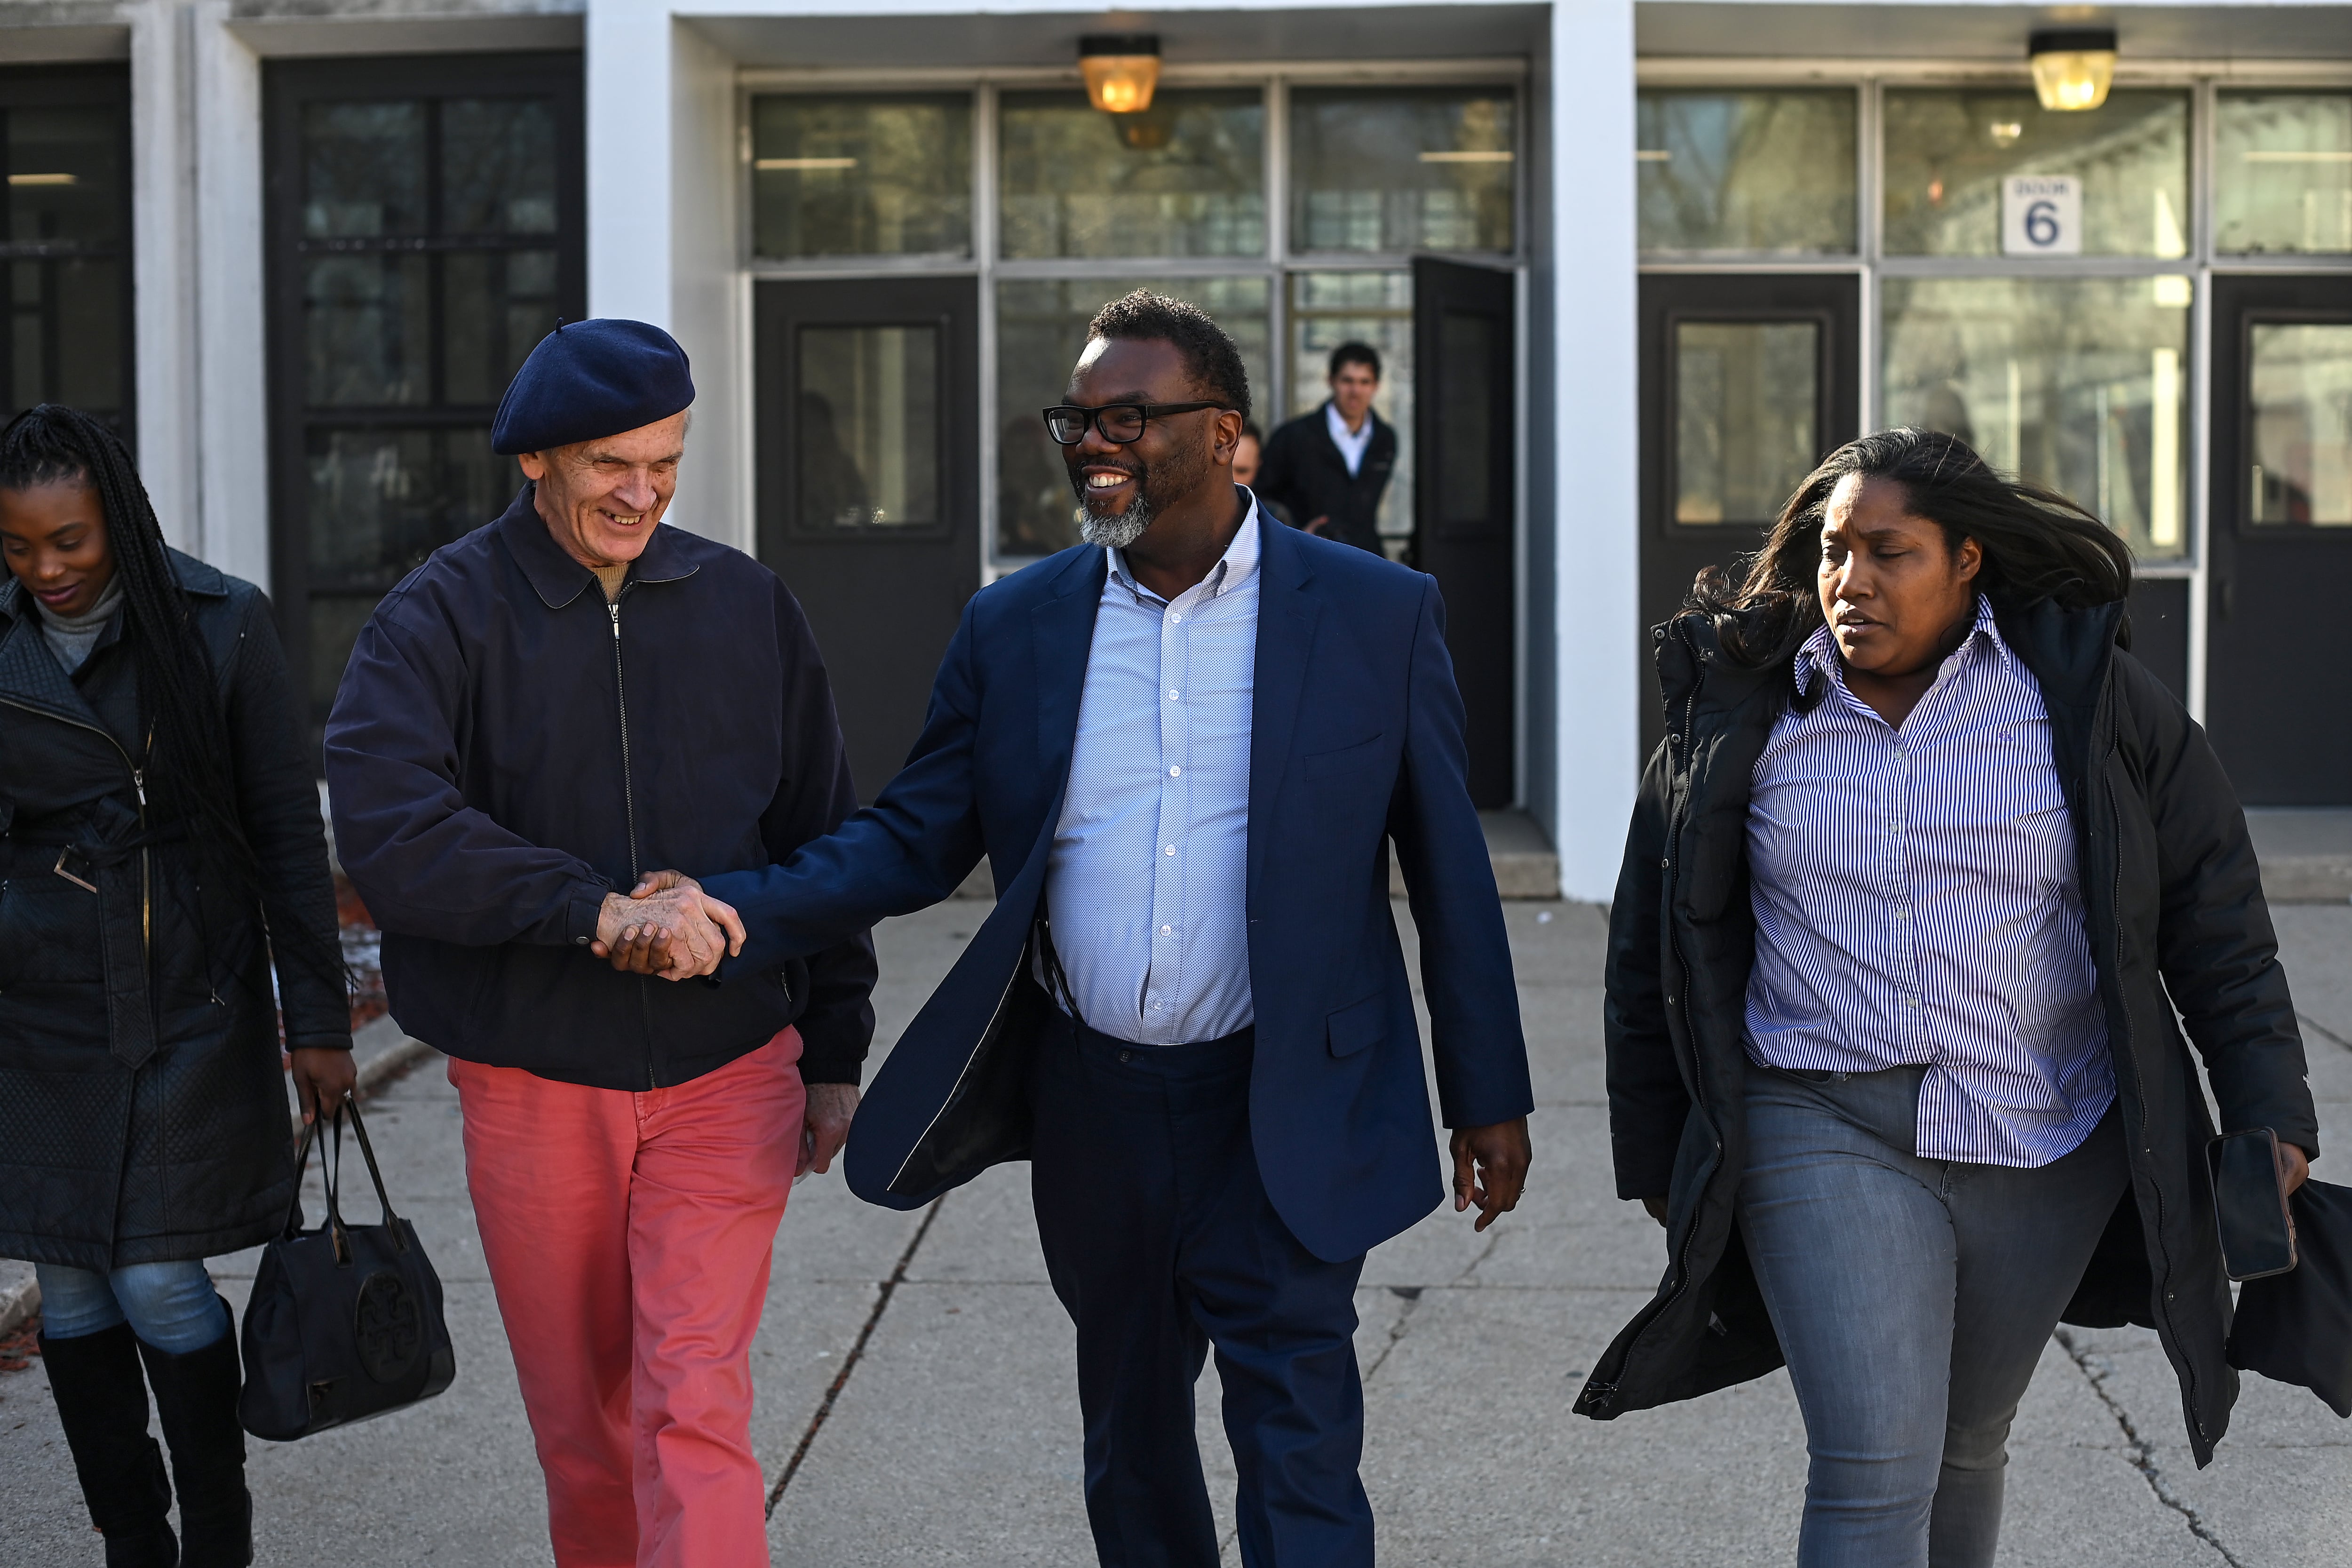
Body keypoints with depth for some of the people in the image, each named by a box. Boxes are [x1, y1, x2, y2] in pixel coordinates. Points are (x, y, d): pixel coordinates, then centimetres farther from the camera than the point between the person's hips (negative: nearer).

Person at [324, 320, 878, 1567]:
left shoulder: (745, 605, 4)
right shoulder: (441, 615, -6)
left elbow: (820, 833, 12)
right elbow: (385, 829, -23)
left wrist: (834, 1049, 12)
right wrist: (597, 910, -29)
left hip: (724, 1075, 0)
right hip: (534, 1089, 0)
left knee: (694, 1409, -10)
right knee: (579, 1418, 14)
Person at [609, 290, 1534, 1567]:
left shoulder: (1375, 616, -5)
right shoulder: (1014, 625, 3)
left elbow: (1447, 867, -1)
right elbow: (916, 836, 2)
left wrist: (1489, 1096, 1)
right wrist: (732, 915, -14)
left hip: (1282, 1114, -3)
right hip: (1092, 1101, 4)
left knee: (1298, 1456, -3)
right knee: (1130, 1439, 19)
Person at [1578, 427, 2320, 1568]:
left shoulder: (2083, 692, -2)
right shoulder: (1740, 714, 0)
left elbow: (2213, 913, 1)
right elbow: (1653, 951, 9)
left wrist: (2270, 1120, -4)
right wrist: (1656, 1162, 11)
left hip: (2046, 1148, 1)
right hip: (1824, 1135, -1)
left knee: (1964, 1443, 17)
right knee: (1874, 1472, -13)